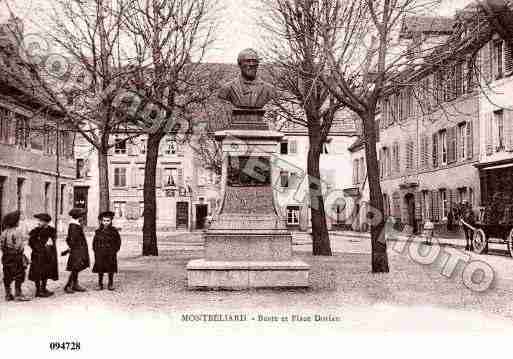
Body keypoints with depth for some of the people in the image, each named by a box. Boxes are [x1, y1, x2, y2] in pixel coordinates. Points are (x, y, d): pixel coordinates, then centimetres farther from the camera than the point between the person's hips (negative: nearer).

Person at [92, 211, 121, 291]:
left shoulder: (114, 231, -2)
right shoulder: (98, 231, 3)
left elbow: (118, 241, 4)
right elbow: (94, 241, 12)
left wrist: (115, 250, -4)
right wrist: (95, 250, 4)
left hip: (110, 254, -1)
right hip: (100, 253, 1)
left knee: (111, 270, 4)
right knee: (100, 270, 4)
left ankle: (111, 284, 17)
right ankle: (100, 284, 15)